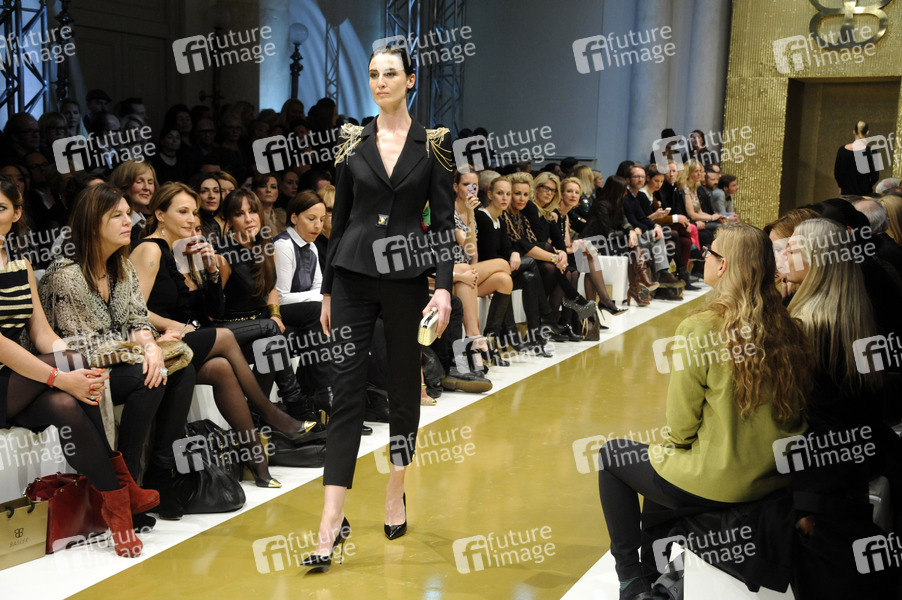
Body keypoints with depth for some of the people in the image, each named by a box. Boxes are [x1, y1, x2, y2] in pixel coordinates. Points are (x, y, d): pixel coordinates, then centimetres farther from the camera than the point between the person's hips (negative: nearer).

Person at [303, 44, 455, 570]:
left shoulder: (434, 142, 1)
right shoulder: (353, 141, 6)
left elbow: (445, 219, -1)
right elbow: (340, 217, 9)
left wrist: (445, 286, -12)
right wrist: (327, 290, 9)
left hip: (407, 276, -1)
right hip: (354, 274, 1)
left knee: (404, 388, 9)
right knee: (347, 392, -3)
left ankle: (396, 497, 26)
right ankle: (332, 520, -3)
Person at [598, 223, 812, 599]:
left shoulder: (700, 329, -21)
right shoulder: (786, 327, -3)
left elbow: (681, 426, -15)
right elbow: (795, 410, 9)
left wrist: (675, 440, 9)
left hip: (718, 484, -7)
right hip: (776, 478, 7)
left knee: (611, 456, 18)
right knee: (659, 457, 31)